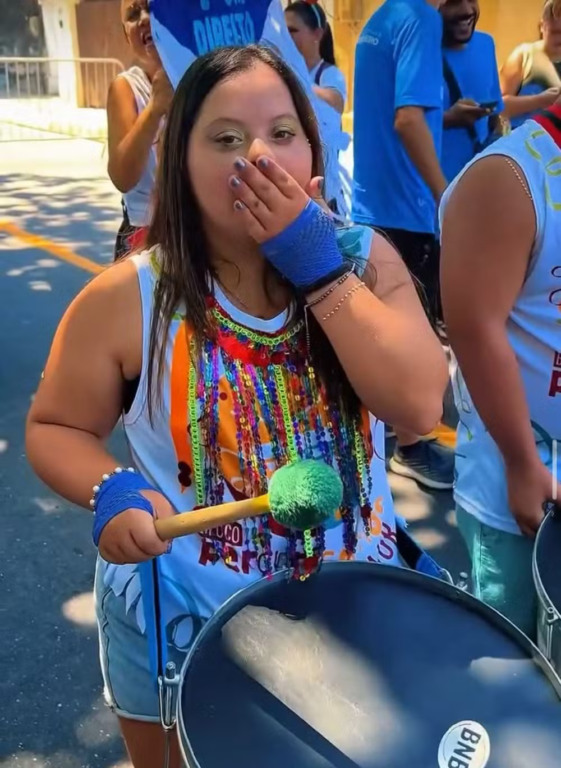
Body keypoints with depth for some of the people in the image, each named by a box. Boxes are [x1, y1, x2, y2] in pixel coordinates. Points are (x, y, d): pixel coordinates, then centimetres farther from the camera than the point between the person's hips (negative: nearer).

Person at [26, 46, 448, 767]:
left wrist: (321, 270, -27)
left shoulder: (364, 260, -10)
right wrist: (111, 492, -25)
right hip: (182, 627, -2)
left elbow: (419, 404, -22)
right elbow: (55, 428, -5)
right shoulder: (127, 298, -17)